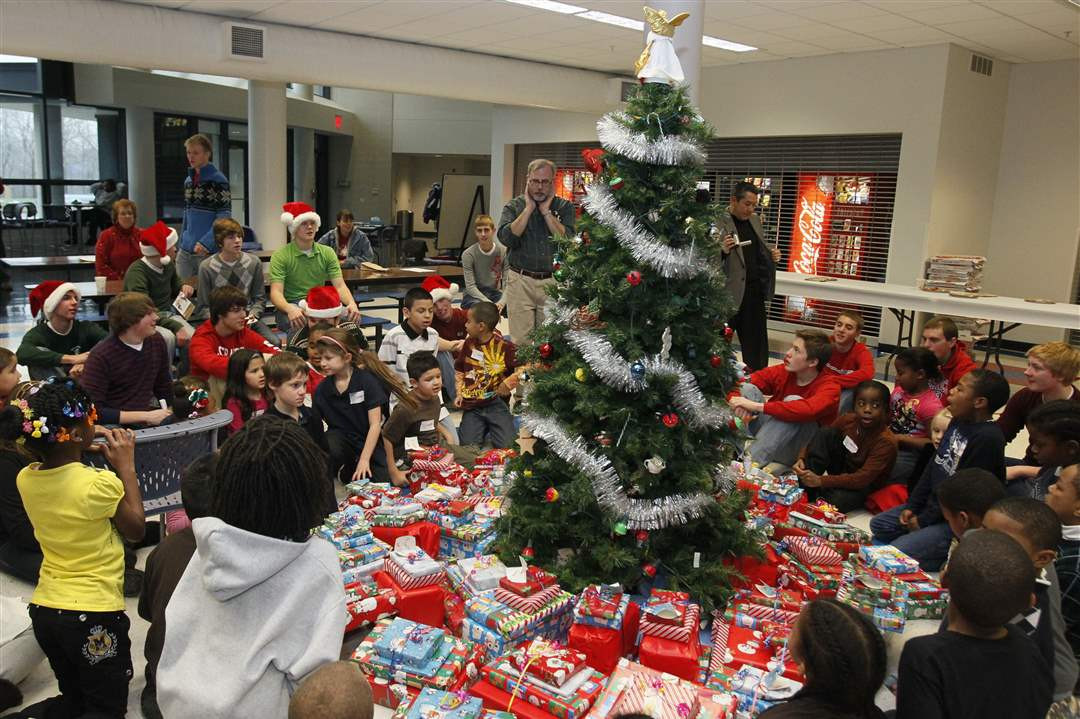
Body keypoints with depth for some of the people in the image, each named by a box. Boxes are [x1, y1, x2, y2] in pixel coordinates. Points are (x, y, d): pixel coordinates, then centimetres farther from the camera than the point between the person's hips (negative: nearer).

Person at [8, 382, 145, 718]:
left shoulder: (25, 479, -4)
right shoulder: (100, 484, -23)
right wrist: (126, 467, -3)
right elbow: (136, 530, -5)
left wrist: (83, 453, 8)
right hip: (95, 614, -7)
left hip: (43, 609, 7)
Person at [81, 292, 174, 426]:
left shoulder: (156, 341, 5)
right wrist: (145, 416, -19)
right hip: (116, 424, -6)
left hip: (148, 418, 6)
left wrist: (167, 413, 6)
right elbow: (93, 411, -18)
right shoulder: (101, 356, -14)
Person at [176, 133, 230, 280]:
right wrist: (182, 243, 16)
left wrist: (206, 242, -20)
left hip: (208, 251, -6)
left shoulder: (218, 180, -7)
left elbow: (224, 216, -13)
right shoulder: (188, 180, 14)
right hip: (186, 250, 6)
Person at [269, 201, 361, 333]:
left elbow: (339, 285, -1)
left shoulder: (327, 253, 8)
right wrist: (290, 309, -37)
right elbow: (276, 292, -14)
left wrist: (352, 303, -25)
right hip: (291, 305, -3)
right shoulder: (280, 256, -4)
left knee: (351, 316, -27)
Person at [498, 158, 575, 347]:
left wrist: (546, 210, -7)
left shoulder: (564, 207, 7)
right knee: (520, 341, -2)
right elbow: (506, 238, -12)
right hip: (520, 282, 0)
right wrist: (529, 208, -8)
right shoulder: (514, 206, 6)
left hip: (553, 282, 1)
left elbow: (567, 239, -10)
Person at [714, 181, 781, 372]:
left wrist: (772, 255, 4)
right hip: (729, 293, -6)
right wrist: (723, 251, -28)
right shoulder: (717, 223, -9)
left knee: (757, 345, 11)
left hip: (754, 292, 7)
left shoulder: (755, 220, 13)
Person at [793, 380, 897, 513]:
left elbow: (863, 478, -31)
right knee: (825, 432, -16)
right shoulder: (847, 420, -10)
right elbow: (819, 441, -1)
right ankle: (805, 489, -17)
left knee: (837, 500, -38)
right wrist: (802, 458, -22)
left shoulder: (886, 442, -26)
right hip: (841, 472, 6)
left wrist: (821, 481, -39)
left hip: (864, 486, -5)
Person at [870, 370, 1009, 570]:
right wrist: (912, 506, 4)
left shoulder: (988, 438, -25)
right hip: (933, 504, 9)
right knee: (878, 525, 11)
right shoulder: (959, 421, 4)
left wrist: (924, 520, -14)